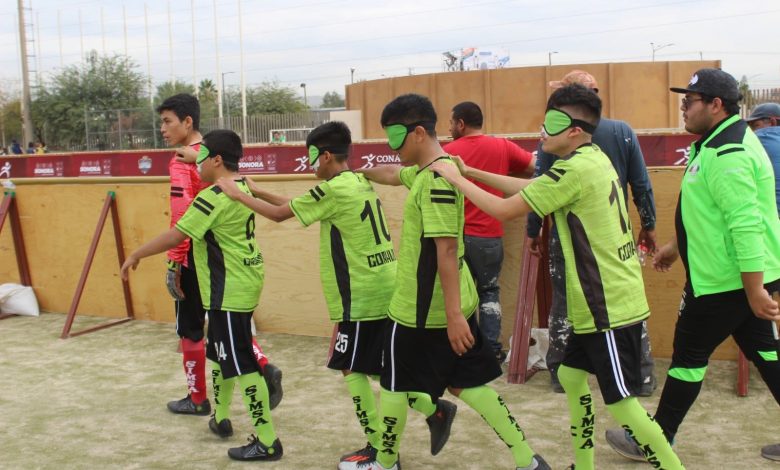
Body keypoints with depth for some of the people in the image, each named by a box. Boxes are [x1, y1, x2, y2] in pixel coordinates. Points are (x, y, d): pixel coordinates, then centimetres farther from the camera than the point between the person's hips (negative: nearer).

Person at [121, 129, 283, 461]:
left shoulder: (214, 196, -20)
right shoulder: (241, 189, 8)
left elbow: (175, 236, -20)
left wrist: (136, 255, -7)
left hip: (229, 291, -10)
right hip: (239, 286, 10)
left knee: (241, 364, -5)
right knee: (221, 353, 24)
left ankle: (267, 442, 0)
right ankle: (220, 418, 39)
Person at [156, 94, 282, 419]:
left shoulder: (181, 161, -14)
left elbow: (182, 217, -22)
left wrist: (173, 263, -20)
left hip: (196, 257, -7)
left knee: (190, 329, 7)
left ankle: (197, 399, 18)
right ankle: (264, 368, 3)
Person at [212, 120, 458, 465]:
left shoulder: (333, 189, -15)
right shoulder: (360, 182, 12)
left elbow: (280, 214, -6)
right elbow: (299, 205, 20)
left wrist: (238, 194, 7)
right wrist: (258, 191, 21)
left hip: (362, 296, -9)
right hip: (382, 291, 9)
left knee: (352, 369, 4)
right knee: (376, 368, 18)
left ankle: (377, 448, 13)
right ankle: (435, 409, 17)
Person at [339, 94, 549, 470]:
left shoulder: (437, 177, -19)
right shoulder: (425, 171, 9)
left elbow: (446, 248, -24)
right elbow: (393, 176, 32)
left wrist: (453, 314, -25)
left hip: (421, 308, -9)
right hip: (451, 304, 9)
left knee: (394, 385, 10)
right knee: (465, 383, 14)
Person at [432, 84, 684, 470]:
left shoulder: (574, 169, -20)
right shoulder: (594, 158, 9)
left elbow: (505, 209, -15)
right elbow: (530, 189, 15)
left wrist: (456, 178, -3)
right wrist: (471, 172, 14)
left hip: (608, 307, -10)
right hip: (612, 300, 10)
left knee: (622, 403, -4)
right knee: (571, 375, 20)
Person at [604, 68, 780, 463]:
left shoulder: (727, 154, -21)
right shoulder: (720, 143, 13)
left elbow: (746, 223, -27)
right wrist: (677, 246, 26)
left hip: (726, 281, -10)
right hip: (746, 277, 10)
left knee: (689, 354, 2)